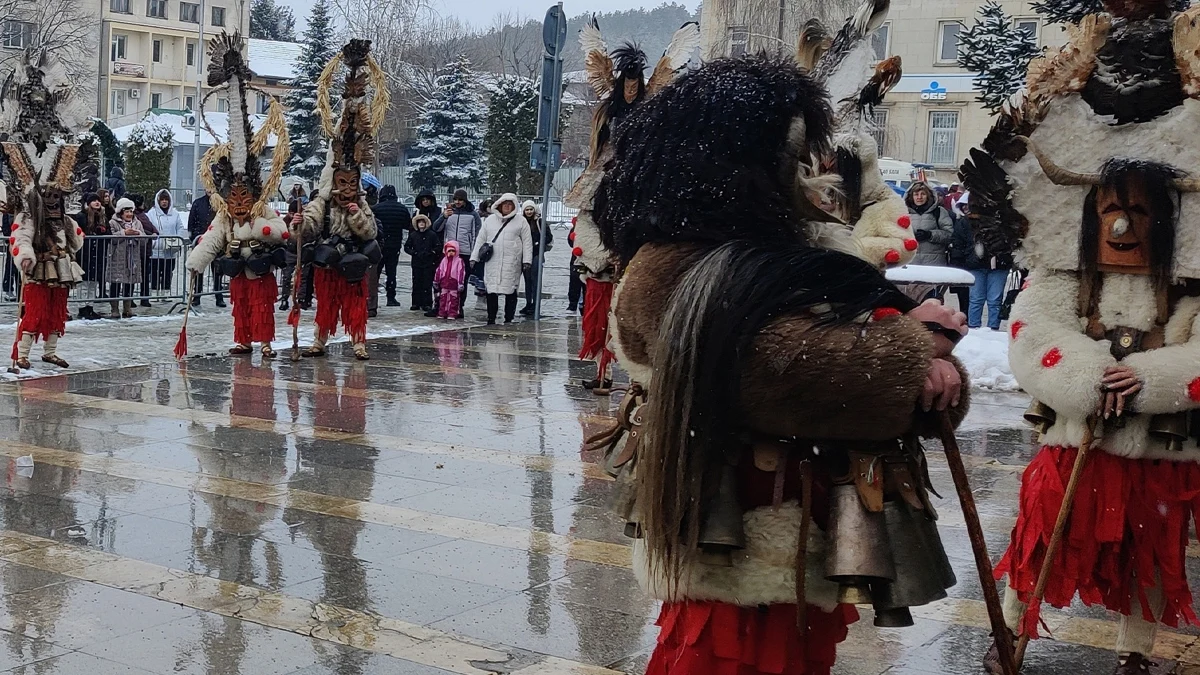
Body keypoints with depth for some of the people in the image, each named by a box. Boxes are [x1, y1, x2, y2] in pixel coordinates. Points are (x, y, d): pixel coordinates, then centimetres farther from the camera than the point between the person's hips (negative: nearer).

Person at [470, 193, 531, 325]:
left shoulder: (521, 221, 7)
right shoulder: (490, 220, 15)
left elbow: (527, 242, 4)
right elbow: (480, 239, 17)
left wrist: (527, 260, -4)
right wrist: (474, 257, 11)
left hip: (512, 263, -2)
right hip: (492, 262, 2)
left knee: (510, 291, 0)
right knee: (491, 291, -1)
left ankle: (509, 319, 7)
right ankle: (491, 319, 6)